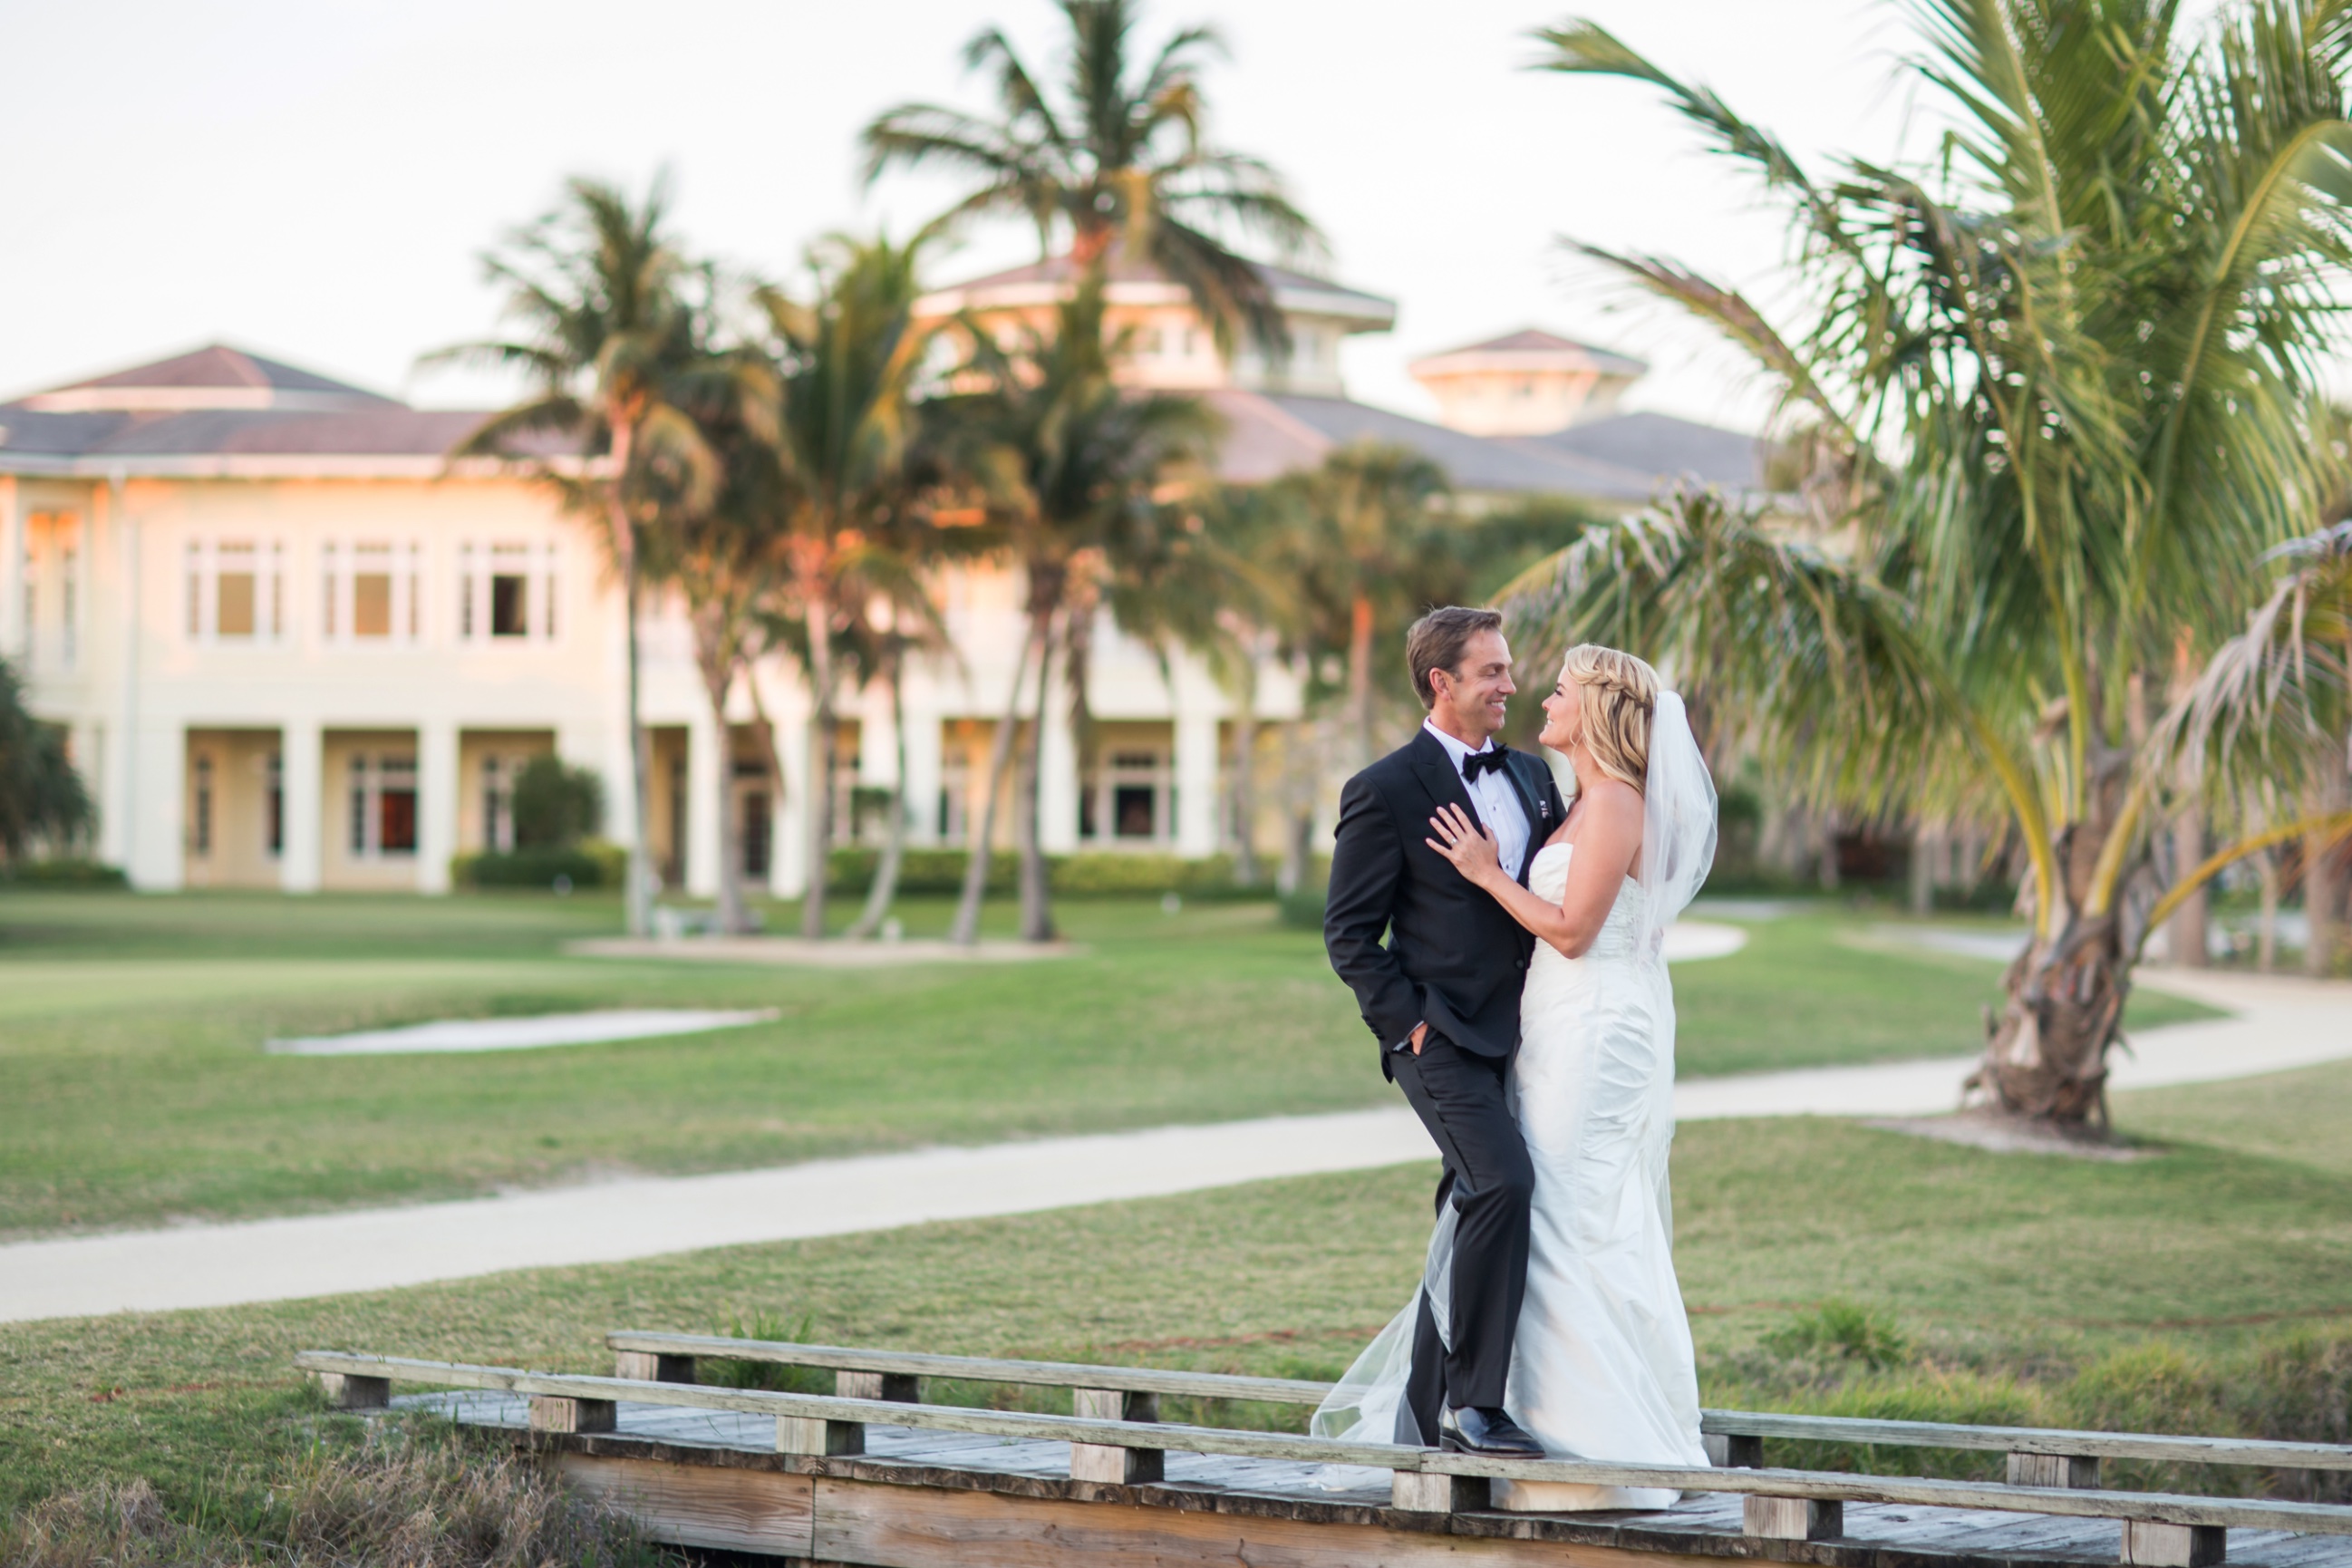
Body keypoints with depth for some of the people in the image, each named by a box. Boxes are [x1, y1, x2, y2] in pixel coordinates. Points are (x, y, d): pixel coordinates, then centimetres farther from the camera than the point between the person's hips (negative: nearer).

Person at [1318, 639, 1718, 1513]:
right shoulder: (1591, 802, 16)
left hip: (1596, 1036, -10)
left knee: (1576, 1226, -7)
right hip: (1567, 1033, 10)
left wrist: (1489, 875, -11)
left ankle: (1605, 1447, -3)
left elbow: (1573, 930, -18)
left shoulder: (1615, 804, -14)